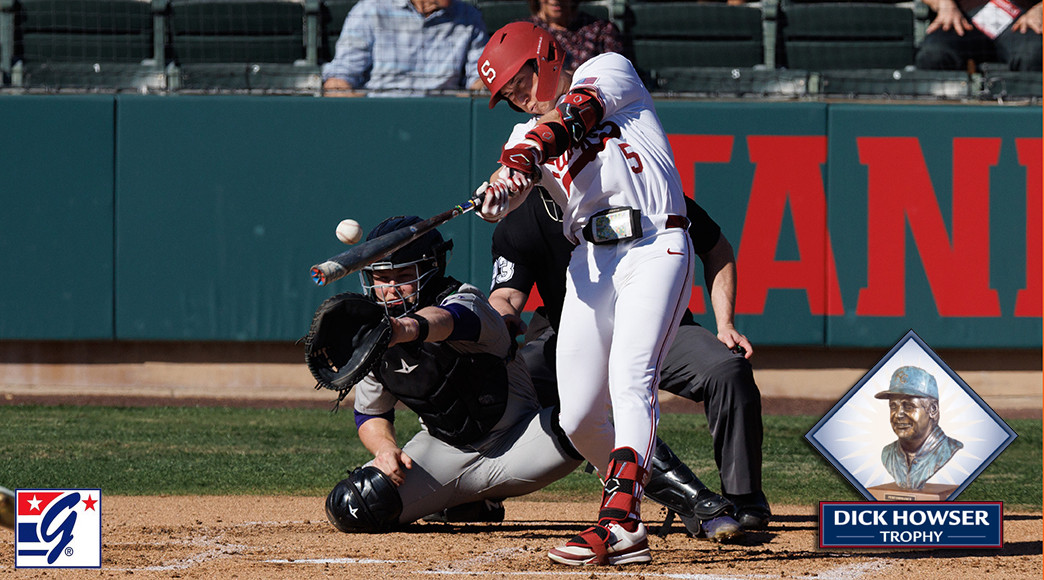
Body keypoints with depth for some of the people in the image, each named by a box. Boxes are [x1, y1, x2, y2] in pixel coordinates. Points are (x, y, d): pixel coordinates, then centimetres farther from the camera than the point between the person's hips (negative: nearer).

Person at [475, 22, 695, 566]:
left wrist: (525, 157, -30)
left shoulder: (609, 70, 10)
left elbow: (573, 113, -12)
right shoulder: (528, 134, 19)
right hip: (591, 263, 6)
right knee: (578, 418, -2)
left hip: (656, 249, -6)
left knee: (631, 380, -24)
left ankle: (619, 521, -35)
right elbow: (512, 178, -3)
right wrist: (498, 193, -29)